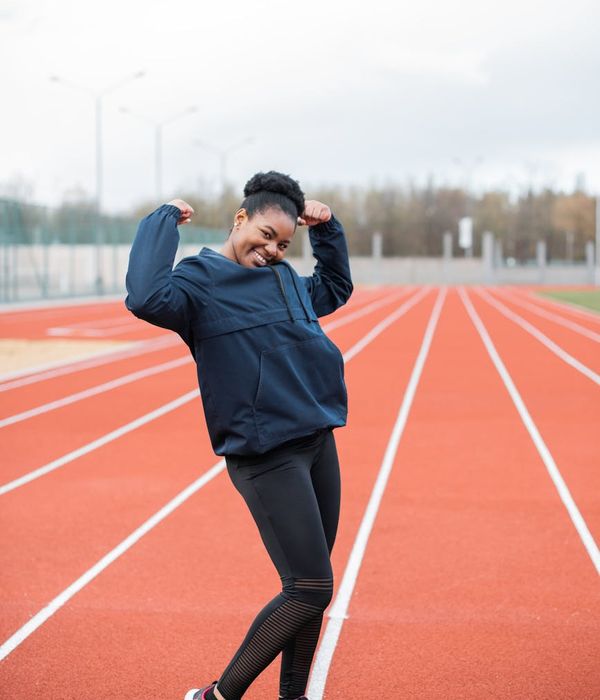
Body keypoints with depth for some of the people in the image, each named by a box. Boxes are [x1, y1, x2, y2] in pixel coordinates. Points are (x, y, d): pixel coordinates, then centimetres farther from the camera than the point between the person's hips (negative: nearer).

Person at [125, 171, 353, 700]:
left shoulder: (286, 279, 15)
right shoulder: (199, 280, -8)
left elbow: (336, 289, 36)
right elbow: (146, 298, -31)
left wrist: (327, 229, 21)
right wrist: (164, 220, -19)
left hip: (318, 444, 8)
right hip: (265, 457, -8)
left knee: (311, 587, 12)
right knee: (310, 588, -11)